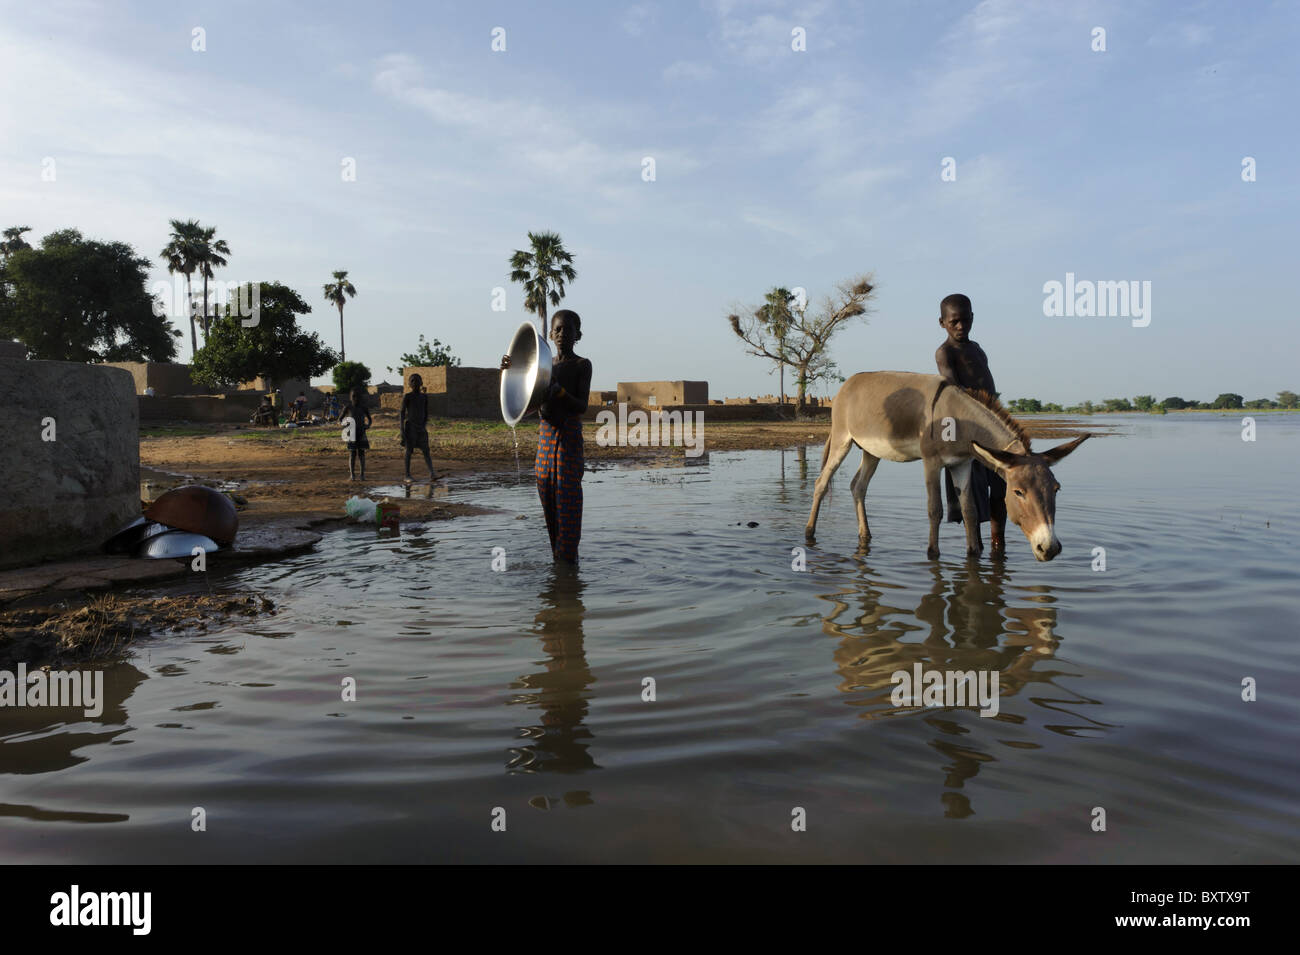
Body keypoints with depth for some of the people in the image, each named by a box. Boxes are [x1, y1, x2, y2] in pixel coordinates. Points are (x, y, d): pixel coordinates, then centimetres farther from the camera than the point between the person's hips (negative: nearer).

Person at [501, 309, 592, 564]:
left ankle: (568, 557, -5)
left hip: (569, 434, -6)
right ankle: (555, 554, 14)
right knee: (547, 496, 6)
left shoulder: (582, 365, -1)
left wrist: (560, 391, -27)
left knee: (567, 496, -8)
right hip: (545, 433, 6)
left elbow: (582, 406, -8)